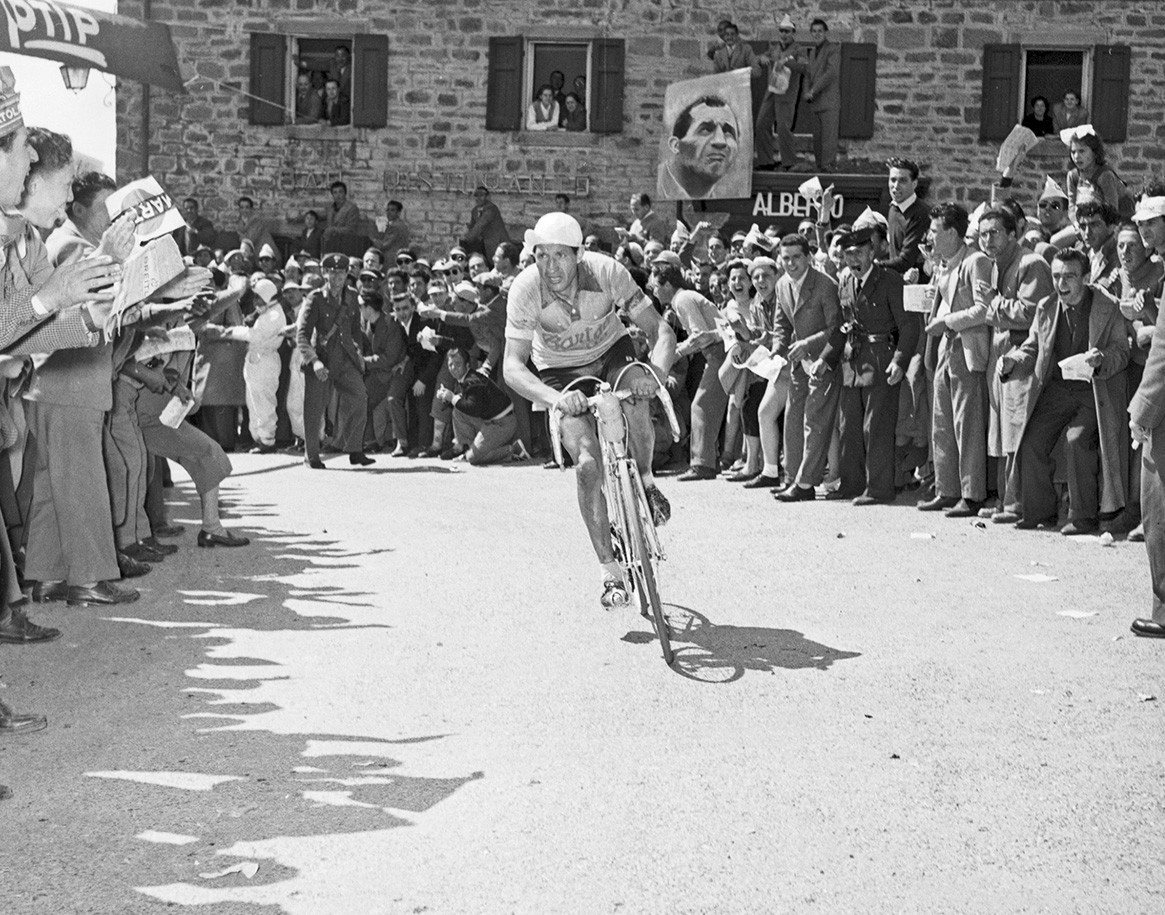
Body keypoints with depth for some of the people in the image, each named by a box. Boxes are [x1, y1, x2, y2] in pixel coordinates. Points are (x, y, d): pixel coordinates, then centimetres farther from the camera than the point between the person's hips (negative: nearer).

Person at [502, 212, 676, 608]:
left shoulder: (606, 272, -28)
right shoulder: (525, 290, -29)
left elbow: (661, 331, -27)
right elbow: (512, 367, -33)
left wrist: (654, 372, -48)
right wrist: (555, 399, -51)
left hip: (611, 352, 1)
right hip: (560, 372, 0)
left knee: (635, 395, -35)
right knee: (587, 464, -19)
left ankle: (645, 480, -7)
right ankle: (610, 571, -7)